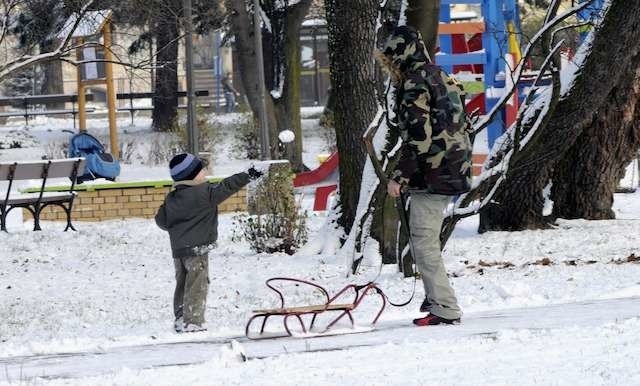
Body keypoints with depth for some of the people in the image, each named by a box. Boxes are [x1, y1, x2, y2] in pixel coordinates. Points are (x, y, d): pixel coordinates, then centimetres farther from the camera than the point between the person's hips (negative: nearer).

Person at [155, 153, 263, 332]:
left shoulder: (171, 198, 8)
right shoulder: (204, 192, -13)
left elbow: (161, 220, 13)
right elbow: (226, 187, -9)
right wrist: (247, 176, 0)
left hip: (178, 248, 8)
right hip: (197, 248, -8)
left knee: (182, 284, 16)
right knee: (197, 285, -5)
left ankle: (180, 318, 19)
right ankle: (192, 321, -7)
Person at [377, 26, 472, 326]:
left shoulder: (414, 83, -14)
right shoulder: (441, 77, 16)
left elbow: (418, 136, -21)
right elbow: (459, 127, 21)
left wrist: (400, 177, -16)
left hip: (430, 174, -10)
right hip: (454, 173, 10)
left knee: (424, 242, -6)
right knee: (427, 238, 19)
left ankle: (444, 308, -8)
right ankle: (436, 299, 24)